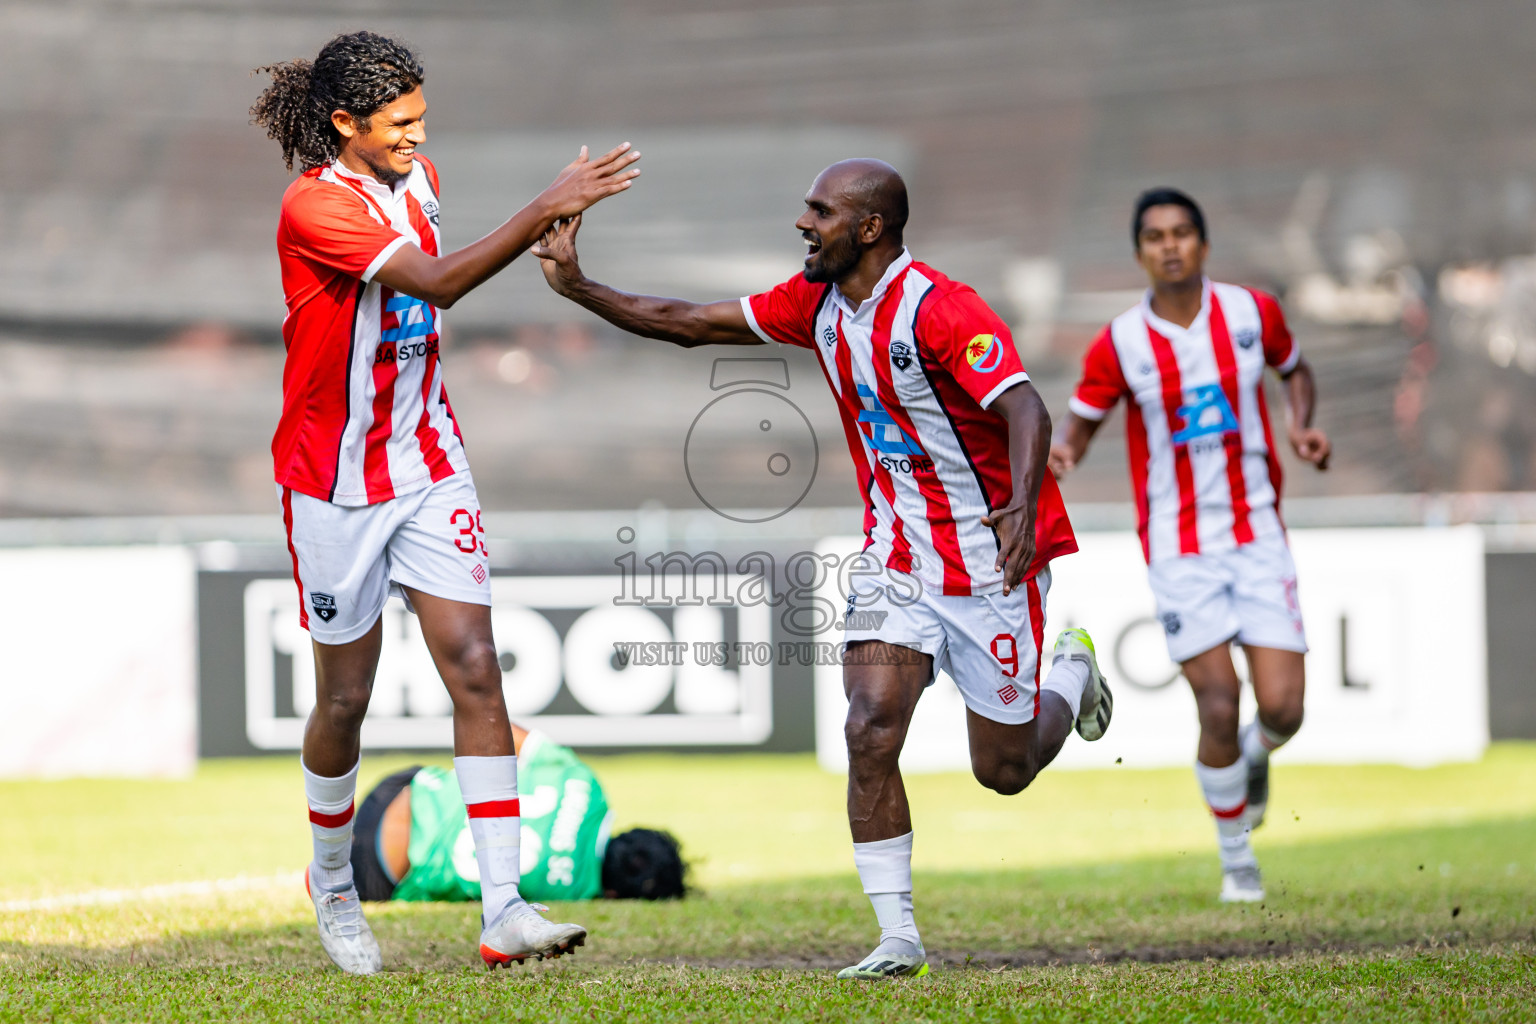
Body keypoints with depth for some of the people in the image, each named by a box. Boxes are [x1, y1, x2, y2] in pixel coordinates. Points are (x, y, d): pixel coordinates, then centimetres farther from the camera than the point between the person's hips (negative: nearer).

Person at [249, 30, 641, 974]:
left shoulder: (416, 180, 5)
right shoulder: (315, 206, -19)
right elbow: (438, 284, -32)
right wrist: (544, 211, -38)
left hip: (429, 463, 5)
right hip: (335, 480, -5)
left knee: (475, 666, -10)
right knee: (346, 697, 5)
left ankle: (505, 908, -16)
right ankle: (333, 885, 32)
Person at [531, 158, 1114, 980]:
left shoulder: (941, 310, -22)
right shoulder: (817, 303, 1)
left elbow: (1024, 409, -32)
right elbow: (694, 325, 8)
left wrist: (1022, 509, -48)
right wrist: (580, 289, 2)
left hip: (991, 558, -6)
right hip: (895, 556, 6)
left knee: (1003, 770, 6)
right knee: (871, 731, -14)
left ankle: (1072, 674, 40)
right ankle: (897, 935, -9)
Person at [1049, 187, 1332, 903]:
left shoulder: (1253, 313, -2)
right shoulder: (1119, 345, -7)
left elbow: (1295, 369, 18)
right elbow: (1081, 421, 4)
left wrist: (1301, 425, -2)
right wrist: (1061, 450, -20)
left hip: (1257, 535, 2)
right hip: (1179, 548, -2)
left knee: (1282, 708, -7)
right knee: (1219, 708, -10)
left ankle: (1254, 757, 32)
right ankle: (1236, 858, 11)